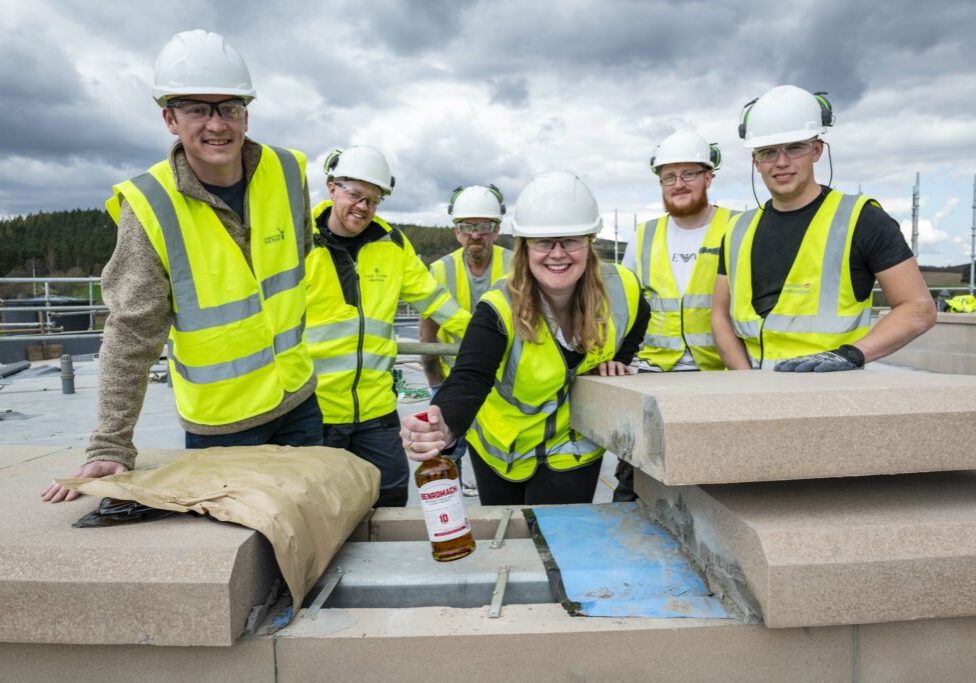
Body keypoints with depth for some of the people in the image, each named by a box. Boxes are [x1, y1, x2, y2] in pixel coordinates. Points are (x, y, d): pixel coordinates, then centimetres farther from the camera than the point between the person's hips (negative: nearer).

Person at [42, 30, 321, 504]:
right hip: (218, 424, -3)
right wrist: (110, 446, -14)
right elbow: (131, 335, -15)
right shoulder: (150, 206, -18)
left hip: (298, 401, 4)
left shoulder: (287, 173, -6)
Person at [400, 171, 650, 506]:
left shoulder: (621, 289, -19)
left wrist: (617, 360, -12)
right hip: (501, 444, 0)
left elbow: (635, 319, 6)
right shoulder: (499, 308, -31)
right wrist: (444, 427, -65)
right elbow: (468, 380, -45)